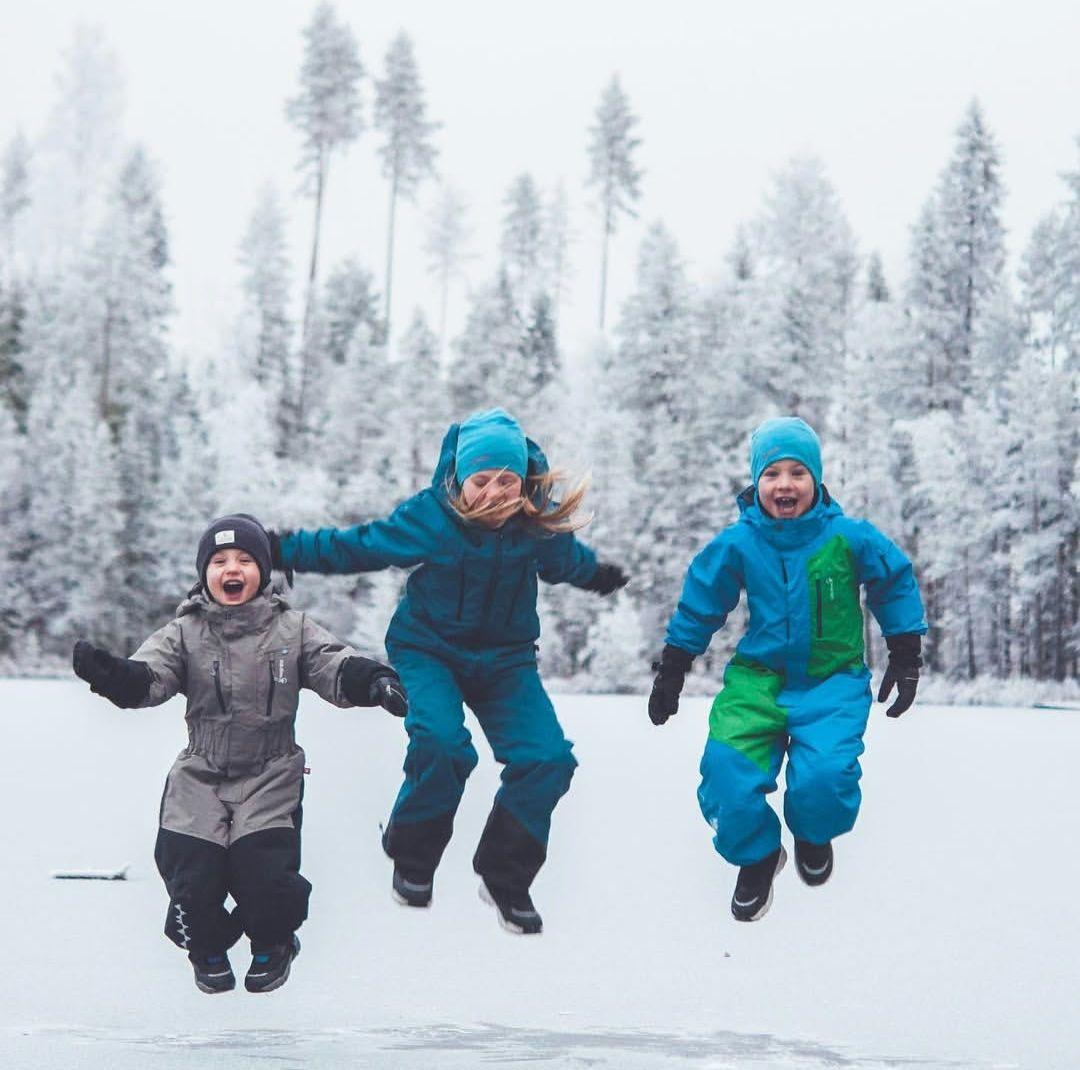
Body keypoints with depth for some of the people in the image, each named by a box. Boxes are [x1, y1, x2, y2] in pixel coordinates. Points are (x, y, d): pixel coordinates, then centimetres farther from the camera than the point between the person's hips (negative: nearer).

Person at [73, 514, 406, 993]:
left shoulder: (292, 629, 2)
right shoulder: (184, 634, 2)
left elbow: (337, 669, -7)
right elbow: (147, 679, -11)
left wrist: (373, 681, -29)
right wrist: (110, 673, -33)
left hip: (270, 778, -1)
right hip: (200, 778, 1)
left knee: (265, 872, -16)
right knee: (191, 874, -10)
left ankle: (273, 943, 20)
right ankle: (207, 945, 26)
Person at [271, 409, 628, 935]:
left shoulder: (542, 522, -13)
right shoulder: (430, 517, -20)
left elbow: (567, 559, 12)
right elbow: (357, 546, -6)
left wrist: (597, 576, 33)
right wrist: (284, 551, -6)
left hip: (505, 658, 3)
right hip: (430, 650, -3)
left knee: (546, 759, -16)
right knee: (441, 744, -30)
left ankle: (505, 879, 6)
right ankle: (412, 863, -3)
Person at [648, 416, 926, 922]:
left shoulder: (849, 537, -10)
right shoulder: (738, 544, -6)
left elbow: (897, 585, 7)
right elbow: (699, 605, 9)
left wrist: (906, 658, 8)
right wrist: (671, 670, 13)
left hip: (832, 678, -1)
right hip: (759, 676, 2)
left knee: (824, 775, -26)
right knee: (727, 771, -20)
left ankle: (814, 836, 15)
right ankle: (756, 856, 14)